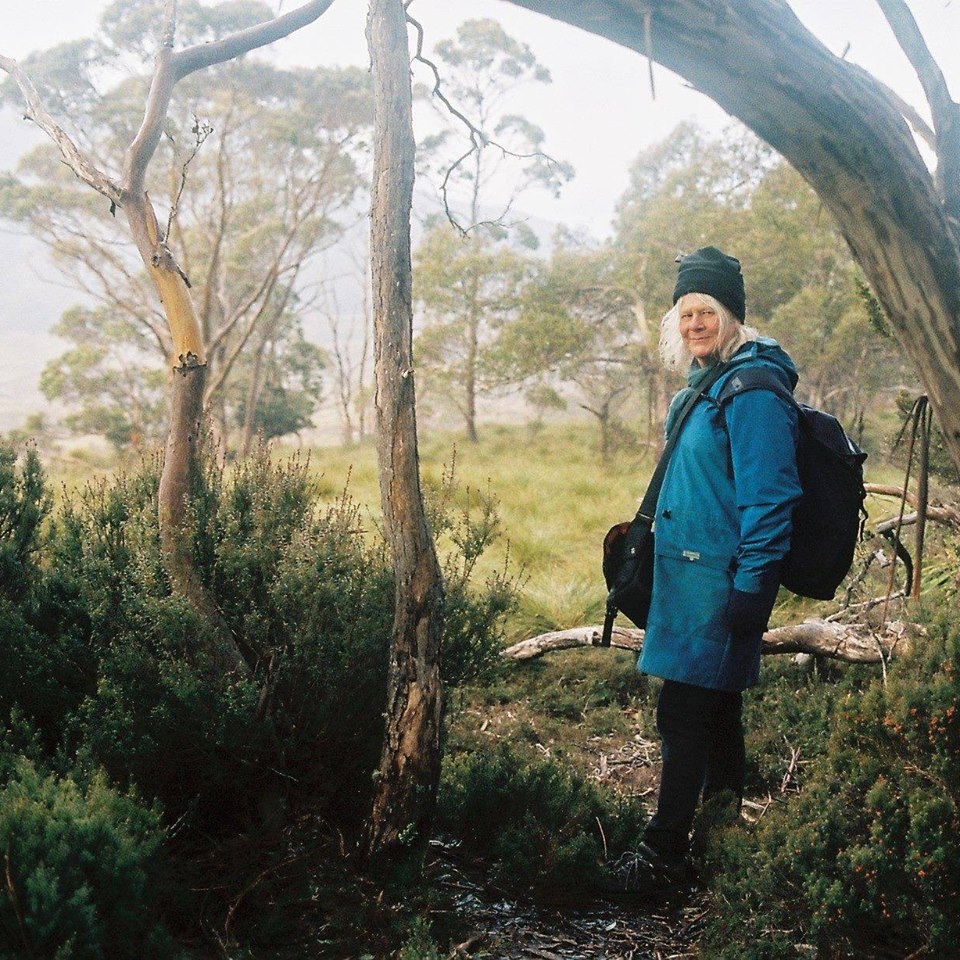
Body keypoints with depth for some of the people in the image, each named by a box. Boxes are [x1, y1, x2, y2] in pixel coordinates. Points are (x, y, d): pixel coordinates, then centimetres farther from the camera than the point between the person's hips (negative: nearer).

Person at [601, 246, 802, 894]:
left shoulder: (752, 388, -18)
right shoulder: (706, 383, 13)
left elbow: (768, 494, -22)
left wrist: (752, 586, -23)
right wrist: (646, 530, 25)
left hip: (717, 578, -10)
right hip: (691, 571, 10)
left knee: (683, 712, -5)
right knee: (716, 705, 21)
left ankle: (665, 849, 5)